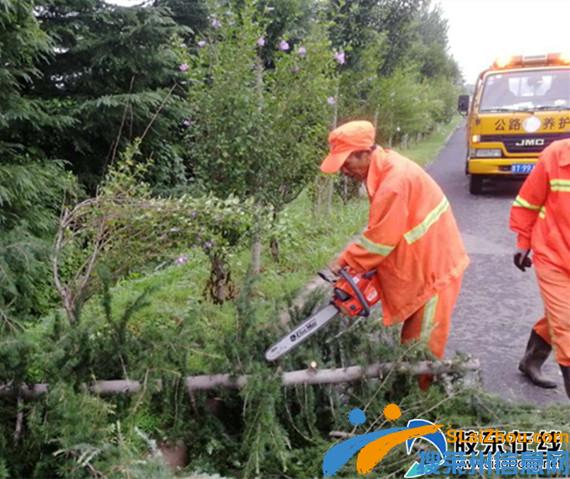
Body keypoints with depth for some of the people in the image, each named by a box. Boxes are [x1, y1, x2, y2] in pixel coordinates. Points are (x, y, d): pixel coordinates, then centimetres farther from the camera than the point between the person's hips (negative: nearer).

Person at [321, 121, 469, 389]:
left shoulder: (395, 180, -28)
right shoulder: (384, 168, 3)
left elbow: (380, 240, -24)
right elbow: (381, 231, 6)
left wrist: (344, 262, -11)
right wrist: (349, 261, -1)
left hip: (433, 267, -10)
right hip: (418, 265, 10)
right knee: (412, 342, 20)